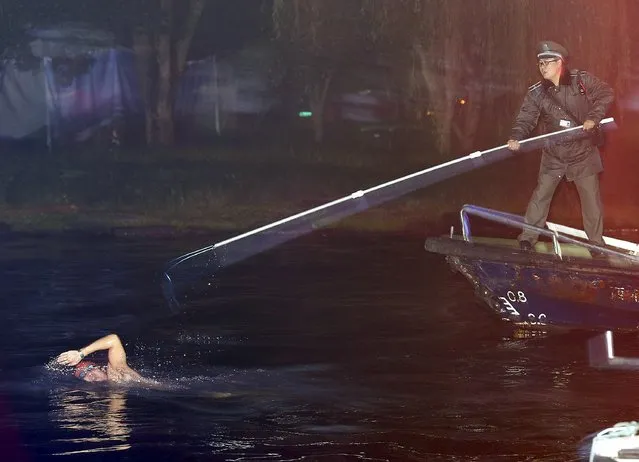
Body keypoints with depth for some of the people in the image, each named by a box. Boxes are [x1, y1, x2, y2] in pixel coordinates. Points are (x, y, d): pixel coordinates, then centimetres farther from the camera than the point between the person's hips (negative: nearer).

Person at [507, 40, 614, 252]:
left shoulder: (582, 80, -9)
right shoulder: (536, 93, -7)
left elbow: (606, 94, -6)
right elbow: (525, 118, -12)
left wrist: (593, 117, -19)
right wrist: (516, 138, -31)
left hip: (583, 153, -1)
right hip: (553, 156, 1)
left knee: (592, 198, 6)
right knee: (541, 196, 0)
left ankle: (597, 242, 20)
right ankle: (527, 238, 9)